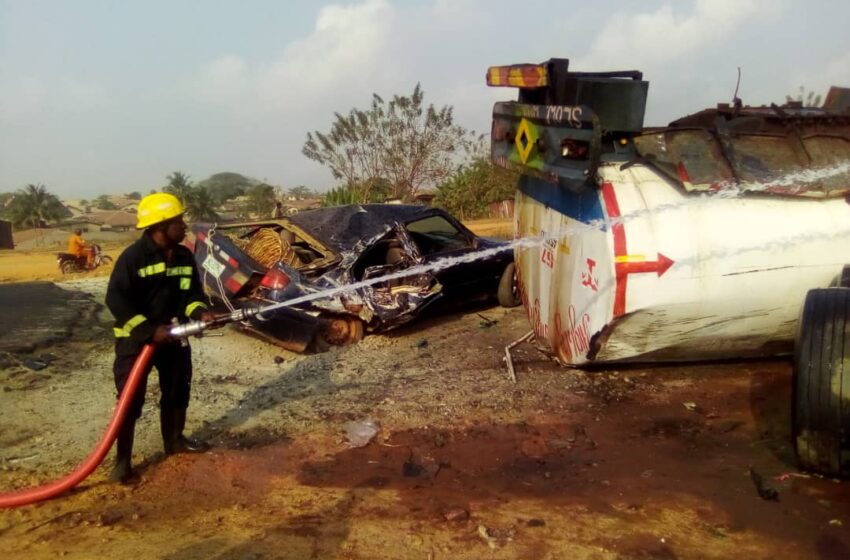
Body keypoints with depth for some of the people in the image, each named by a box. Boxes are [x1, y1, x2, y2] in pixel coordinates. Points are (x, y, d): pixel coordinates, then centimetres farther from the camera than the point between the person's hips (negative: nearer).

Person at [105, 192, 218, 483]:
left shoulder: (185, 256, 1)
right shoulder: (133, 256, -18)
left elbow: (192, 293, 9)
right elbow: (116, 299, -19)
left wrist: (200, 312, -13)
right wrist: (149, 330, -24)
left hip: (173, 337, 7)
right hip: (135, 339, -6)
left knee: (178, 391, 17)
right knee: (130, 399, -2)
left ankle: (174, 440, 37)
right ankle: (123, 459, 11)